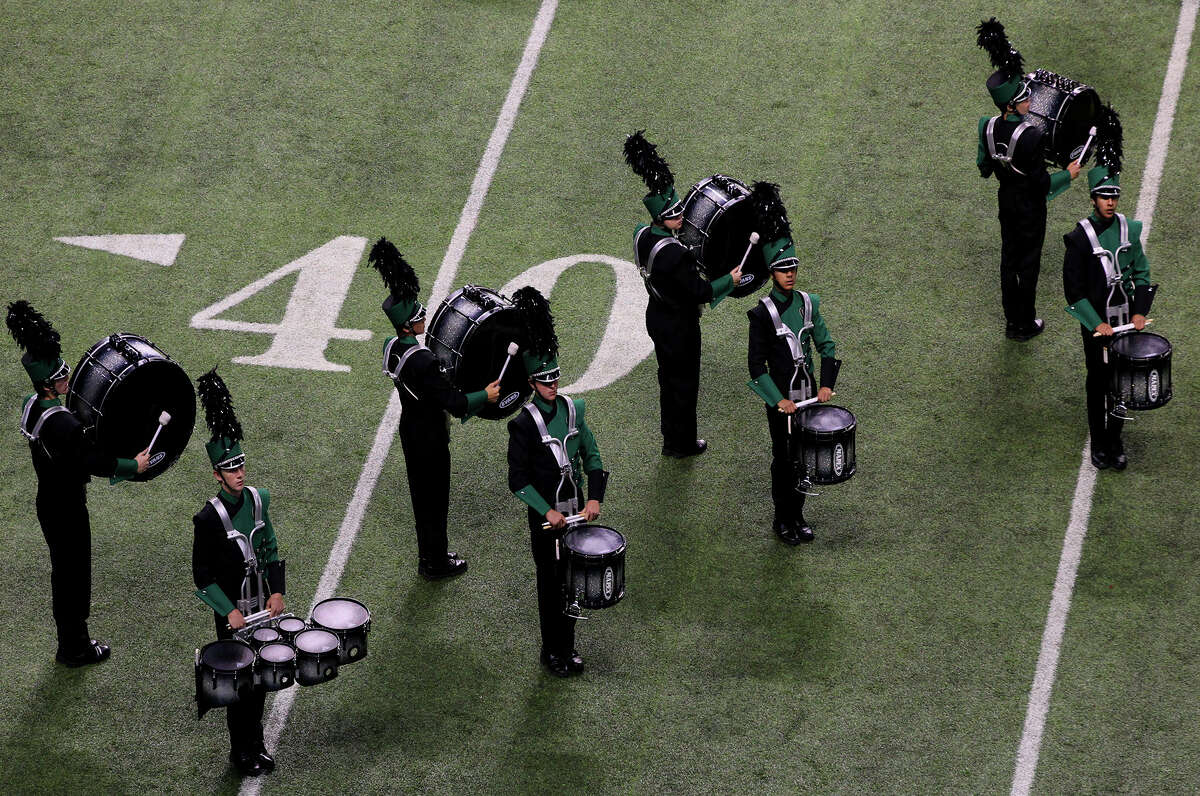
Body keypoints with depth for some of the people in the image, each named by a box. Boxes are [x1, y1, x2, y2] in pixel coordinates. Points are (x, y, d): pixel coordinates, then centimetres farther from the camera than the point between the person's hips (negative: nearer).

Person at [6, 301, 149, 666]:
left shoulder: (32, 405, -1)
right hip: (66, 508, -9)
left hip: (49, 500, 9)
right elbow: (90, 460, -29)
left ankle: (70, 641, 33)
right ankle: (75, 648, 18)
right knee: (74, 572, 6)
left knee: (64, 570, 21)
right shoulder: (59, 421, -31)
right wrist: (133, 465, -18)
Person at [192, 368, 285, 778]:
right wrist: (228, 611, -18)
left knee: (260, 678, 15)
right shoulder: (209, 518, -19)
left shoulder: (257, 499, -1)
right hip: (232, 613, -6)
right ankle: (241, 753, 18)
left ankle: (256, 743, 30)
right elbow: (202, 576, -14)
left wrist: (277, 592, 1)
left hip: (261, 605, 6)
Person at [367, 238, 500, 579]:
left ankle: (429, 556, 37)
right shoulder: (422, 361, -33)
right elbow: (453, 402, -29)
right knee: (434, 498, 9)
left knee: (422, 495, 22)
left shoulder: (391, 347, -4)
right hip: (430, 436, -8)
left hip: (409, 428, 8)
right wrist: (485, 395, -16)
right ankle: (437, 564, 23)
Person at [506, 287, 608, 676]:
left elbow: (591, 456, 6)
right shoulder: (525, 423, -15)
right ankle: (553, 652, 17)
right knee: (551, 583, 5)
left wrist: (595, 498, -7)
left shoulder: (573, 409, 1)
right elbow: (518, 480, -14)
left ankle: (567, 644, 29)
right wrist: (547, 512, -21)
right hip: (545, 515, -5)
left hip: (574, 508, 5)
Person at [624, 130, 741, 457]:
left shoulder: (641, 235, -6)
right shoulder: (674, 253, -32)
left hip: (656, 317, 8)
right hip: (680, 325, -8)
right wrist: (730, 280, -13)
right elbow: (698, 292, -26)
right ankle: (683, 444, 25)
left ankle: (670, 439, 36)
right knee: (684, 382, 11)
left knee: (668, 378, 22)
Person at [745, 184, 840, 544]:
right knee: (784, 459, 5)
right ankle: (783, 520, 18)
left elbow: (826, 345, 7)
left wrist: (826, 384, -5)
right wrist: (779, 400, -19)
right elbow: (756, 364, -13)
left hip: (808, 391, 5)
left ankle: (798, 514, 28)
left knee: (803, 457, 14)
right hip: (780, 396, -5)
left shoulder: (807, 303, 2)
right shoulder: (763, 313, -14)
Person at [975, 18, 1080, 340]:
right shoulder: (1029, 136, -31)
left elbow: (983, 166, 6)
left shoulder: (988, 128, -10)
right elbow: (1043, 184, -24)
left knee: (1009, 258, 19)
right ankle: (1026, 324, 23)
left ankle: (1012, 321, 31)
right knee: (1028, 262, 10)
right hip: (1029, 205, -6)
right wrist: (1068, 174, -8)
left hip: (1005, 198, 6)